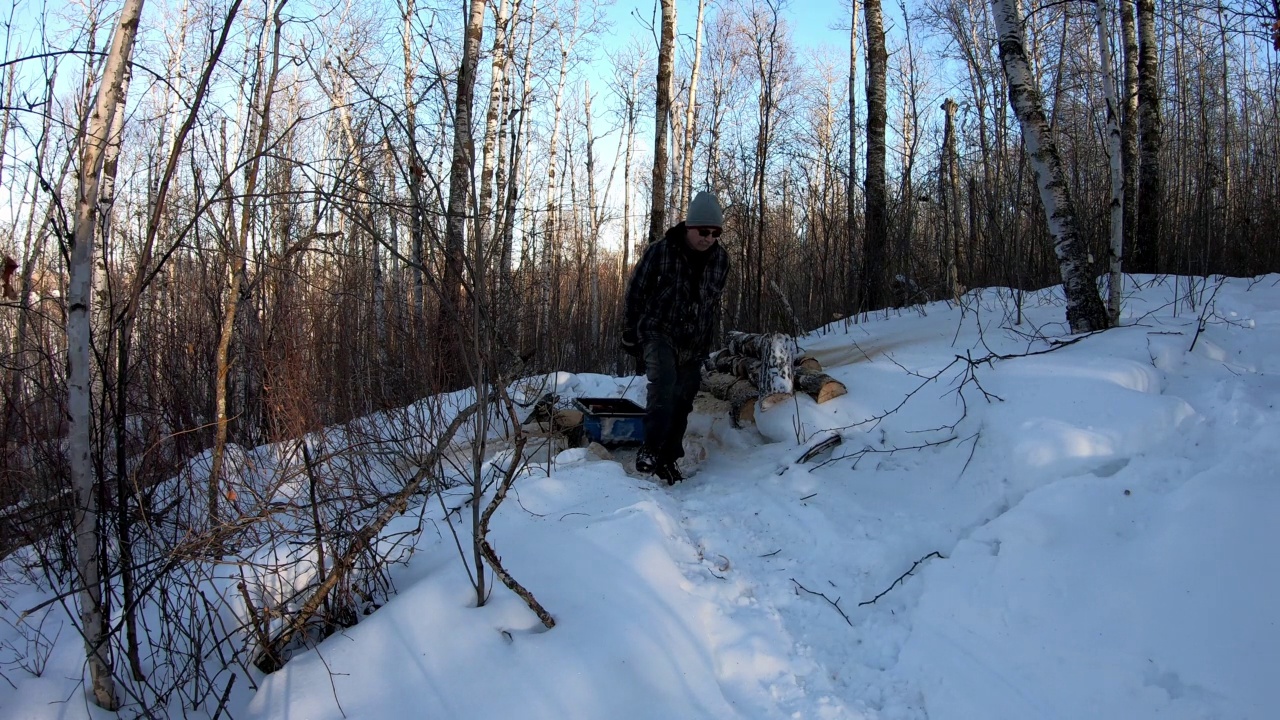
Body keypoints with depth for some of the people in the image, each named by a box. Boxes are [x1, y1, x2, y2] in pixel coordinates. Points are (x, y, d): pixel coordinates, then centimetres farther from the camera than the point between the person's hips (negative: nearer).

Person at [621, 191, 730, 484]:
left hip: (694, 344, 4)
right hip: (659, 333, -4)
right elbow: (635, 292, -1)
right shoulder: (659, 251, -10)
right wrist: (631, 333, 2)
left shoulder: (720, 259, 2)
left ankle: (669, 458, 19)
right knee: (663, 383, -28)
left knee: (682, 401, 6)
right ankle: (650, 451, -26)